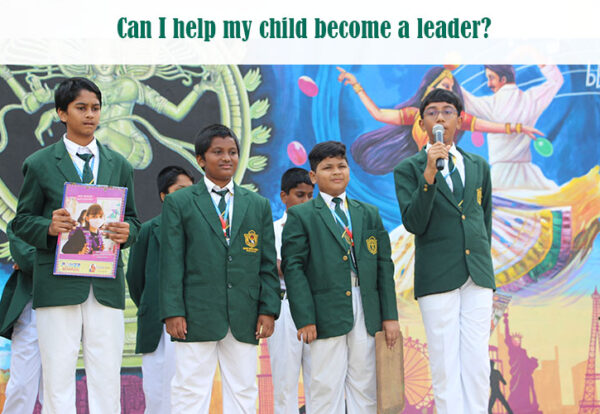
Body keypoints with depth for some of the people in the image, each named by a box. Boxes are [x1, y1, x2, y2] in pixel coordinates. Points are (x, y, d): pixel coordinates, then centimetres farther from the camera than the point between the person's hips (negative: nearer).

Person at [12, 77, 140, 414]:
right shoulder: (40, 164, 6)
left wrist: (126, 232, -6)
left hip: (106, 284, 2)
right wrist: (49, 227, -15)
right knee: (58, 374, -2)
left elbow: (133, 219, 17)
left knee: (107, 376, 0)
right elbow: (22, 221, 7)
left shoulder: (119, 165, 15)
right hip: (58, 282, -2)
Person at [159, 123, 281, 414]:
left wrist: (269, 309, 2)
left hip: (244, 319, 3)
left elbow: (267, 264, 11)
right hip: (196, 317, -3)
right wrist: (172, 311, -8)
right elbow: (172, 261, 0)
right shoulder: (178, 202, 5)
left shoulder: (259, 205, 14)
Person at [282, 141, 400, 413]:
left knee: (365, 390, 7)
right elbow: (293, 268, -5)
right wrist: (304, 318, -13)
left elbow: (384, 265, 13)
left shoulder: (369, 214, 15)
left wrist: (390, 315, 6)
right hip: (327, 315, -4)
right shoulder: (301, 215, 3)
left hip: (366, 313, 4)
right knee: (326, 390, -2)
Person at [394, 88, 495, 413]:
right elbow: (413, 224, -9)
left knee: (477, 364, 2)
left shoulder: (479, 166, 15)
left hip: (478, 275, 4)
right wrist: (429, 175, -18)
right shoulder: (409, 169, 2)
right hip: (437, 277, -3)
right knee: (445, 365, -4)